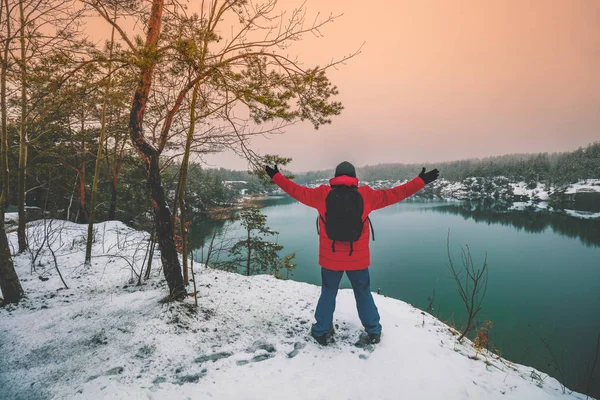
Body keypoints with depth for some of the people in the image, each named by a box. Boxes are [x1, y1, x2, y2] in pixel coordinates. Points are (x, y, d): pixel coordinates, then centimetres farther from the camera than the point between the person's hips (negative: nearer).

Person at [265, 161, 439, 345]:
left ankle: (322, 332, 26)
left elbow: (297, 191, 6)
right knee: (364, 294, 18)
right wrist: (421, 181, 12)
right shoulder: (366, 194, -4)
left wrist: (276, 176, 20)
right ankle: (373, 332, 30)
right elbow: (393, 194, 2)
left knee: (328, 293, 17)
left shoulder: (322, 194, -3)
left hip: (330, 257, 0)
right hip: (358, 258, 0)